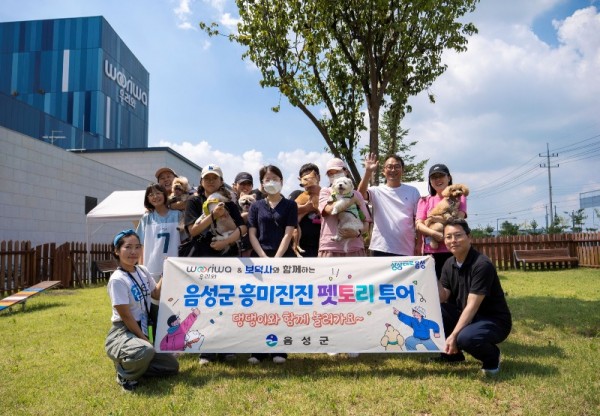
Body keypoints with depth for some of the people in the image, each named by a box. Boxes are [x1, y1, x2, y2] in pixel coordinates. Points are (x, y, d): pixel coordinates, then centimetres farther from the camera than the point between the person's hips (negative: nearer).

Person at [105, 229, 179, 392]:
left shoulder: (142, 271, 4)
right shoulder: (117, 279, -19)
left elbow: (157, 294, 17)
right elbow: (125, 316, -18)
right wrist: (145, 339, -15)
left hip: (142, 331, 8)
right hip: (123, 333, -8)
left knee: (172, 366, 5)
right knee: (145, 351, -40)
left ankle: (129, 363, 16)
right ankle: (125, 374, -9)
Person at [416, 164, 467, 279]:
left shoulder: (459, 198, 13)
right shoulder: (425, 200, 14)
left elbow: (459, 219, -5)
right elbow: (418, 225, 0)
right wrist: (435, 234, -17)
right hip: (431, 253, 1)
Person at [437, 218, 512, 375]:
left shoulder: (482, 265, -22)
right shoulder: (449, 264, 0)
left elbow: (472, 306, -26)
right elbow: (442, 299, -5)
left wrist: (453, 335, -29)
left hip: (494, 321, -7)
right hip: (464, 316, 7)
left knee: (465, 337, -35)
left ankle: (492, 357, 0)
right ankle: (452, 352, 8)